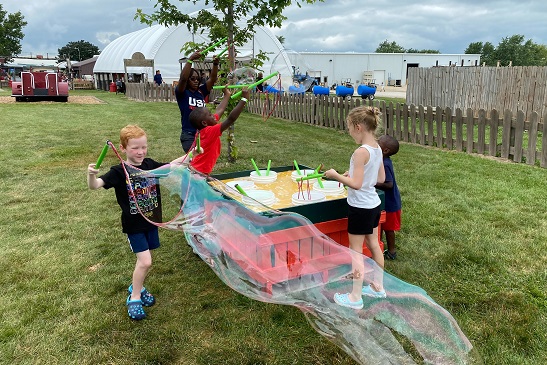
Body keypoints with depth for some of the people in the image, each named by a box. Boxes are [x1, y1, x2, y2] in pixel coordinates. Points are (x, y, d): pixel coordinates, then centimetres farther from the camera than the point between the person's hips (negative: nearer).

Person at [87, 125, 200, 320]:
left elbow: (172, 165, 12)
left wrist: (191, 154, 5)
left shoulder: (150, 165, -3)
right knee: (145, 262, -8)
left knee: (144, 261, 16)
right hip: (134, 225, -5)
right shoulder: (119, 172, -17)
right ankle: (134, 298, 13)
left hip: (151, 221, 5)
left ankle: (137, 287, 42)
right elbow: (94, 185, -27)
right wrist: (91, 174, -48)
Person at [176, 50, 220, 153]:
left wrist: (215, 64, -18)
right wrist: (190, 60, -29)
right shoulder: (182, 93, -3)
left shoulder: (201, 91, 9)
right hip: (189, 135, -5)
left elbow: (212, 79, -1)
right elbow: (183, 78, -20)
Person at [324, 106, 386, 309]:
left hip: (360, 207, -9)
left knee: (356, 251, 2)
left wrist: (336, 176, -15)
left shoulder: (361, 152, -23)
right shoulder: (377, 149, 4)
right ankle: (378, 287, 35)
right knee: (373, 245, 20)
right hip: (373, 204, 9)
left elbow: (356, 184, -27)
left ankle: (355, 298, 14)